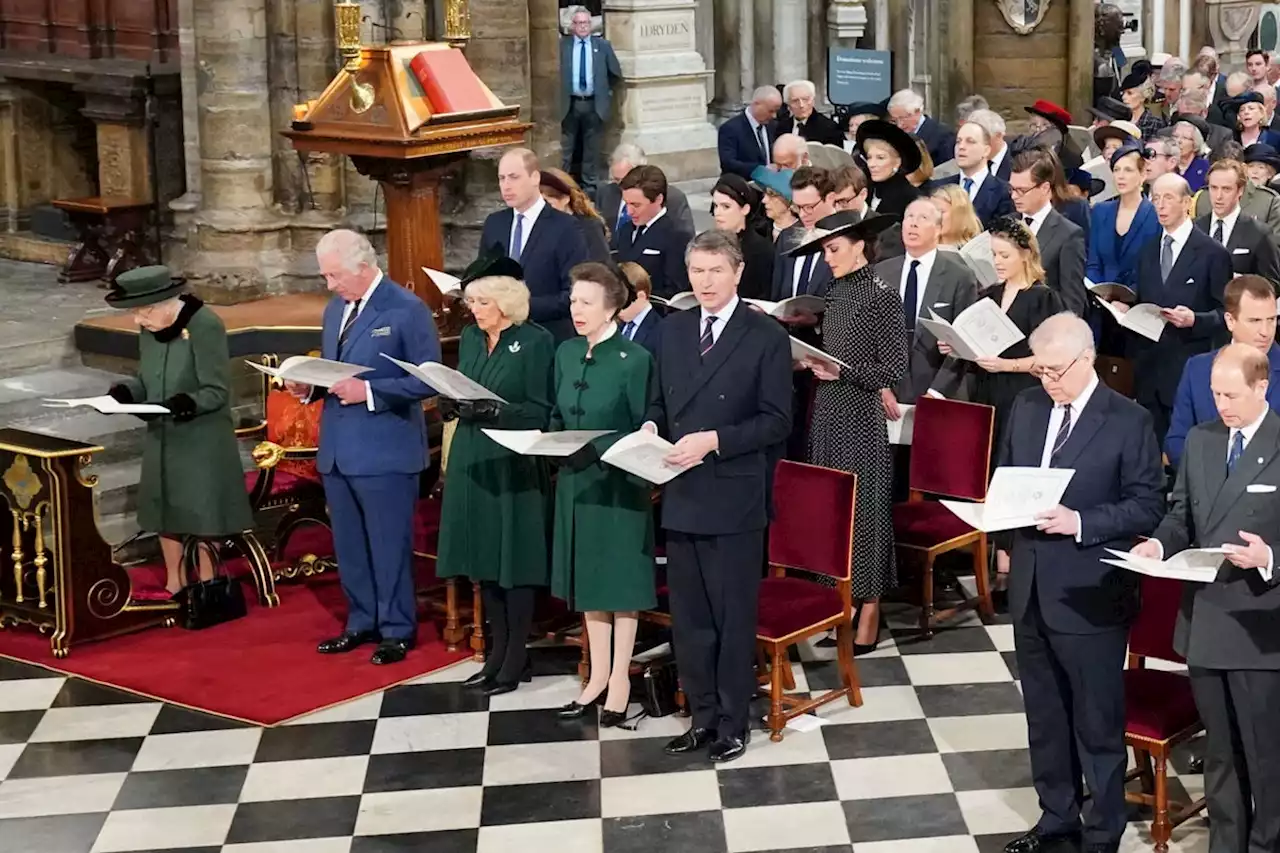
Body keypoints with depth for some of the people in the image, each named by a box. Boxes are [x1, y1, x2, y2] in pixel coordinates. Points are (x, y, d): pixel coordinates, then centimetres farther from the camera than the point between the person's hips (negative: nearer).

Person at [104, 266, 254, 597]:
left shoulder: (205, 326, -20)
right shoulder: (149, 329, 1)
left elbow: (217, 392, -19)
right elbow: (146, 381, 10)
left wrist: (186, 403, -35)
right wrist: (123, 392, -11)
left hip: (201, 439, -7)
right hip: (162, 437, 7)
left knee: (202, 516, 3)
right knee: (164, 511, 15)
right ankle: (175, 587, 30)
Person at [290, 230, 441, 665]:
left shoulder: (408, 310, -11)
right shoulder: (334, 310, 13)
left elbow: (428, 380, -14)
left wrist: (369, 392, -21)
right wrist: (310, 386, -1)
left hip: (384, 452, -7)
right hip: (337, 450, 7)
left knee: (389, 545, 1)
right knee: (348, 547, 14)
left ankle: (397, 630, 13)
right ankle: (362, 622, 27)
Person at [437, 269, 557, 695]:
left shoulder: (536, 341, -9)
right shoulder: (471, 337, 11)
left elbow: (541, 412, -11)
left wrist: (493, 411, -23)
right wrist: (451, 404, -5)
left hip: (514, 466, -6)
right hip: (472, 463, 7)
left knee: (513, 562, -1)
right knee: (483, 560, 10)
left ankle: (516, 659, 8)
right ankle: (497, 652, 19)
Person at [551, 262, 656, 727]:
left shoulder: (634, 359, -13)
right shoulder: (566, 353, 5)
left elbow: (645, 430, -11)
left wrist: (597, 448, -21)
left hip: (619, 485, -6)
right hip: (576, 483, 6)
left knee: (620, 583, 5)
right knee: (589, 582, 14)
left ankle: (620, 679, 17)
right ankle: (598, 676, 24)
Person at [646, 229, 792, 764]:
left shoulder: (766, 336, -6)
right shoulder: (672, 330, 11)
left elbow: (776, 421, -9)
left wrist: (714, 440, -19)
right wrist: (652, 425, -3)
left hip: (733, 498, -5)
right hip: (681, 495, 5)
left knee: (733, 616, 4)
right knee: (688, 617, 12)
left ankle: (733, 723, 15)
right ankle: (702, 715, 24)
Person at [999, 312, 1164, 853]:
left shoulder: (1128, 421, -10)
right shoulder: (1027, 407, 7)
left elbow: (1148, 505, -10)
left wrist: (1080, 522, -22)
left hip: (1089, 595, -6)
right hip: (1031, 586, 6)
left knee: (1097, 721, 4)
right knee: (1043, 714, 17)